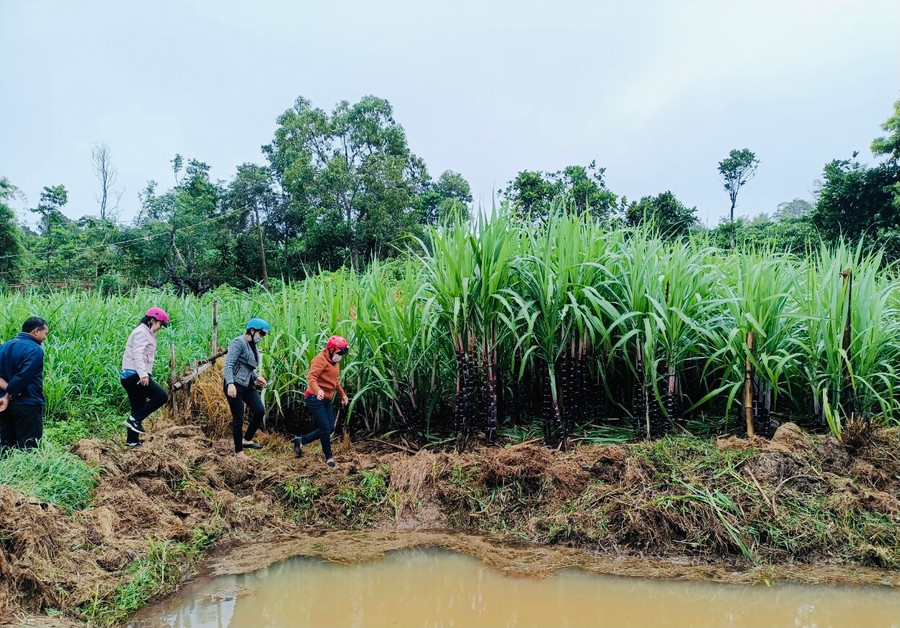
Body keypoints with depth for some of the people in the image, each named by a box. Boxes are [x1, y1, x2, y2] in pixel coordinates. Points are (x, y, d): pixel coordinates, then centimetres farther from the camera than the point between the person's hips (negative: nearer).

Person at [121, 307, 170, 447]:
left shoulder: (146, 333, 21)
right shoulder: (142, 332, -10)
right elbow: (138, 354, -24)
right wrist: (143, 374, -36)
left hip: (130, 376, 11)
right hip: (135, 375, -11)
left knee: (139, 408, 13)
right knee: (161, 396, -14)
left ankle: (132, 440, 17)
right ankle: (134, 420, -12)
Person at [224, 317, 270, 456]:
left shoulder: (253, 346, 15)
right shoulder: (239, 342, -12)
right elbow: (228, 364, -20)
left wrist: (257, 377, 9)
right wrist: (230, 384, -32)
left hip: (247, 385, 8)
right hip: (234, 386, -8)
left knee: (260, 411, -5)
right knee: (238, 419, -3)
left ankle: (247, 440, 13)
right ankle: (239, 452, 9)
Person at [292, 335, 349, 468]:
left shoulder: (334, 362, 14)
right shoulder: (321, 359, -16)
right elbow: (311, 377, -30)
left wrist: (343, 394, 26)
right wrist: (317, 390, -46)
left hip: (327, 400, 10)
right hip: (315, 398, -10)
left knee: (330, 428, 8)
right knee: (325, 428, -5)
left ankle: (301, 440, 22)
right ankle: (329, 457, 11)